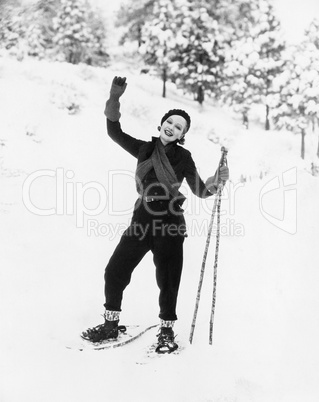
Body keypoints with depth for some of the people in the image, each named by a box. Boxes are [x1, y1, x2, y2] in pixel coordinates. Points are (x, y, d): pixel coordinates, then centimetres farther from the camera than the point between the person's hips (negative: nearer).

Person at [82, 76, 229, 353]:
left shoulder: (183, 157, 4)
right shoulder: (145, 149, 12)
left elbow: (200, 190, 4)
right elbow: (114, 132, 11)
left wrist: (217, 180, -15)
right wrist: (114, 99, 2)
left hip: (169, 224, -3)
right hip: (141, 221, 3)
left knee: (167, 280, -1)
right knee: (115, 271, 4)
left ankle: (167, 332, 17)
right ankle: (110, 325, 21)